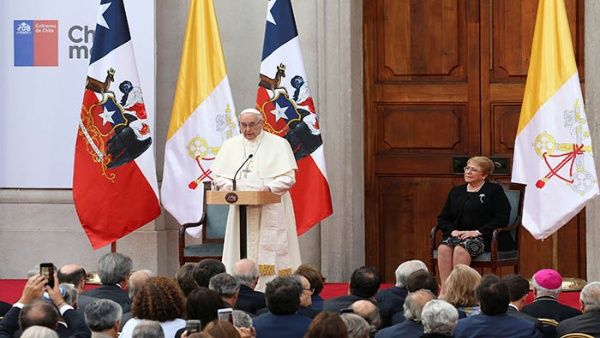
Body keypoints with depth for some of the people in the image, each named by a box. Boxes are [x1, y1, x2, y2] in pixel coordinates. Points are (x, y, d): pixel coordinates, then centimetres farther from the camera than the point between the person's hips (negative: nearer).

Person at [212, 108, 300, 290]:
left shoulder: (279, 144, 2)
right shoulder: (230, 145, 13)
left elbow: (288, 177, -4)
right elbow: (218, 176, 12)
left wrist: (269, 188, -21)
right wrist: (229, 187, -9)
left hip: (270, 210, -3)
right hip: (240, 208, 3)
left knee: (269, 253, -8)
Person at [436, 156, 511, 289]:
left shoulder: (494, 191, 5)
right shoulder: (456, 192, 22)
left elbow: (502, 219, -6)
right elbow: (443, 218, 19)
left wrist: (477, 232, -15)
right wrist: (452, 230, -3)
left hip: (484, 237, -5)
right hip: (458, 235, 5)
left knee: (460, 249, -35)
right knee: (444, 247, -29)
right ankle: (444, 290, -34)